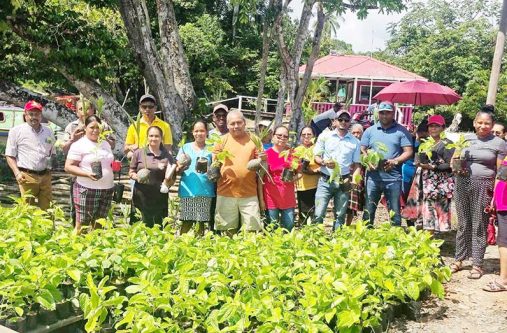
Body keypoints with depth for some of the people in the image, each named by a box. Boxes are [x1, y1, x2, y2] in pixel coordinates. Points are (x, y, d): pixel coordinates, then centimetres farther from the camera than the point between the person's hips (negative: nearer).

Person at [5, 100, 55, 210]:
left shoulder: (48, 131, 16)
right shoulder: (16, 131, 3)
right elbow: (10, 156, 2)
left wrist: (51, 168, 10)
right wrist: (17, 173, -11)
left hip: (45, 176, 4)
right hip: (27, 176, -4)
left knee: (46, 208, 4)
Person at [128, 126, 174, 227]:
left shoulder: (167, 156, 7)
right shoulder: (139, 153, 5)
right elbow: (131, 172, 8)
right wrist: (137, 177, -12)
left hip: (159, 198, 1)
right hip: (141, 196, -1)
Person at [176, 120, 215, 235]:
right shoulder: (185, 147, 11)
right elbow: (177, 170, 9)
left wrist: (207, 169, -18)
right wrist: (181, 168, -14)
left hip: (205, 191, 0)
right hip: (187, 190, 1)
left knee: (201, 221, 1)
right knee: (186, 222, -2)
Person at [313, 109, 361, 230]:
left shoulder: (355, 141, 7)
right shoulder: (324, 136, 3)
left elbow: (356, 164, 9)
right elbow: (316, 156, 3)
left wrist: (354, 178, -10)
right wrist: (324, 162, -19)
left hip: (344, 182, 2)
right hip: (326, 180, -2)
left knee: (340, 215, 9)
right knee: (319, 214, -7)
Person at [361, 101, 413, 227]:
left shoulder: (401, 131, 5)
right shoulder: (370, 131, 12)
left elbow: (408, 151, 0)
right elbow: (362, 150, 10)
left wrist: (395, 161, -16)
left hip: (393, 178, -2)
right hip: (373, 177, 2)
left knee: (395, 212, 3)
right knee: (368, 211, 6)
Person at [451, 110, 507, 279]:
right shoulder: (465, 138, 11)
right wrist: (456, 168, -6)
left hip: (483, 186, -3)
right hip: (462, 183, 3)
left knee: (479, 226, 2)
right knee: (463, 224, 11)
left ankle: (477, 264, 11)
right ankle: (459, 259, 21)